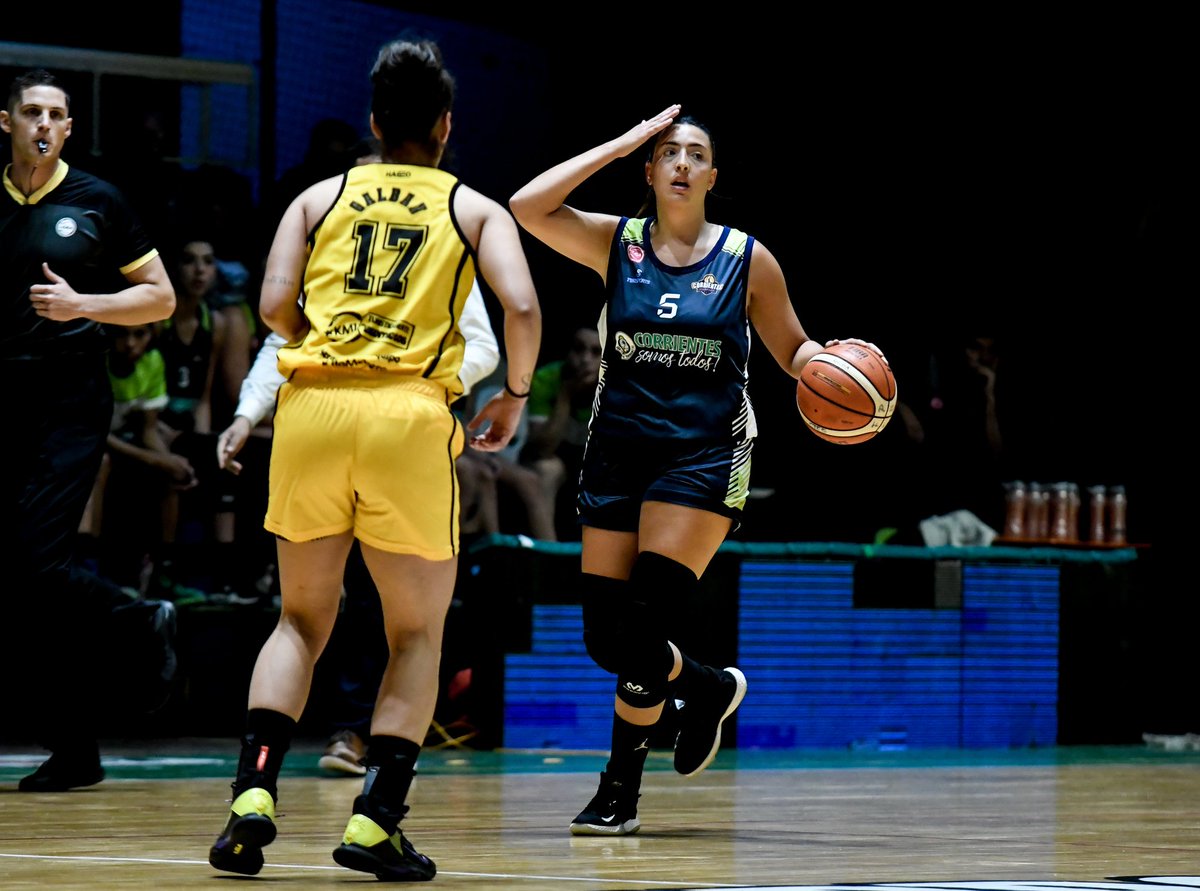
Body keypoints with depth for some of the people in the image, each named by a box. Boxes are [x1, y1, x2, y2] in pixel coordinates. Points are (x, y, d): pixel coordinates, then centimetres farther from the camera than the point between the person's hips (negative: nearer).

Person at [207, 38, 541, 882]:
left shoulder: (321, 197, 17)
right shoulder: (475, 209, 13)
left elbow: (275, 304, 4)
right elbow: (521, 306, -4)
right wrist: (514, 397, 12)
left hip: (312, 403, 2)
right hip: (410, 413, -2)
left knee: (302, 620, 16)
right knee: (418, 632, 12)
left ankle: (253, 796, -3)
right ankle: (376, 820, -1)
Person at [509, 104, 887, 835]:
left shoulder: (748, 260, 2)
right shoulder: (616, 243, 3)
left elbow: (794, 350, 10)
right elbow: (527, 207, -11)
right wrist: (623, 143, -8)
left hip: (703, 454, -3)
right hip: (619, 448, 3)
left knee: (640, 631, -14)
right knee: (605, 638, 0)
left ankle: (620, 792, 3)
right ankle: (709, 690, 30)